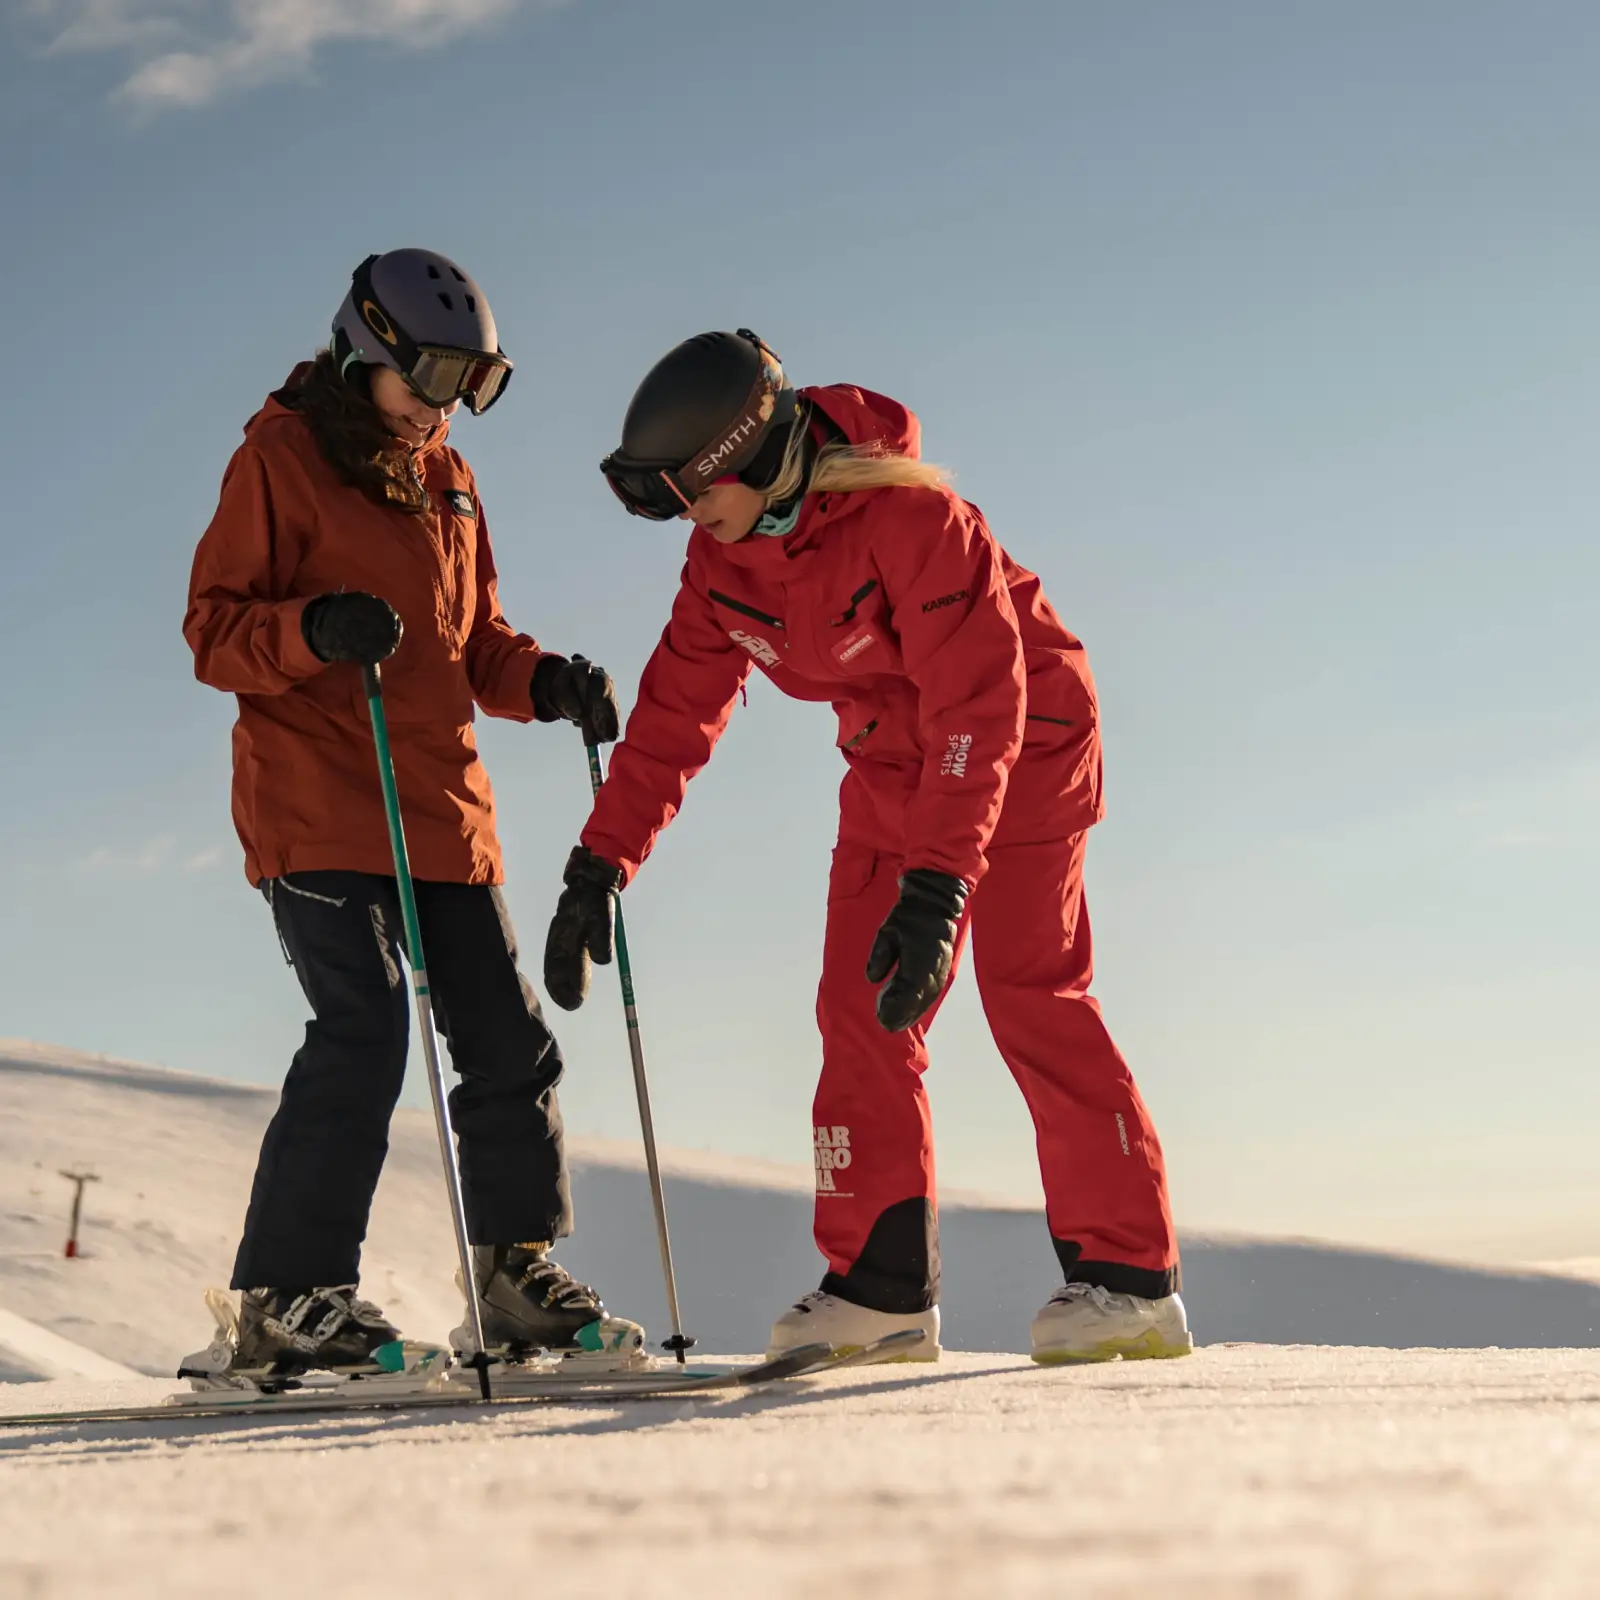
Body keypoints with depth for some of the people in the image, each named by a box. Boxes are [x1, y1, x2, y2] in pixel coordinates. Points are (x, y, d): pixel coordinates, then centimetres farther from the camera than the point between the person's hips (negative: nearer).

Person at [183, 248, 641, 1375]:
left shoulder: (448, 481, 20)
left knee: (509, 1044, 6)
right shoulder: (280, 458, -1)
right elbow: (213, 633, -6)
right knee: (365, 1035, -16)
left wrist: (543, 681, 1)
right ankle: (289, 1295, -6)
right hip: (317, 809, -7)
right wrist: (312, 629, -26)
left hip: (446, 813, 7)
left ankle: (520, 1277, 17)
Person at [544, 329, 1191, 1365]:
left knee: (1029, 989, -16)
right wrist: (600, 861, -7)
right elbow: (677, 708, 0)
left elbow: (976, 707, -34)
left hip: (1021, 746, -7)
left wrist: (936, 886, -40)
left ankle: (1130, 1277, -12)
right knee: (860, 1008, -2)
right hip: (893, 765, 7)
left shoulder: (911, 519, -29)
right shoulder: (723, 559, -7)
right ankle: (882, 1282, 3)